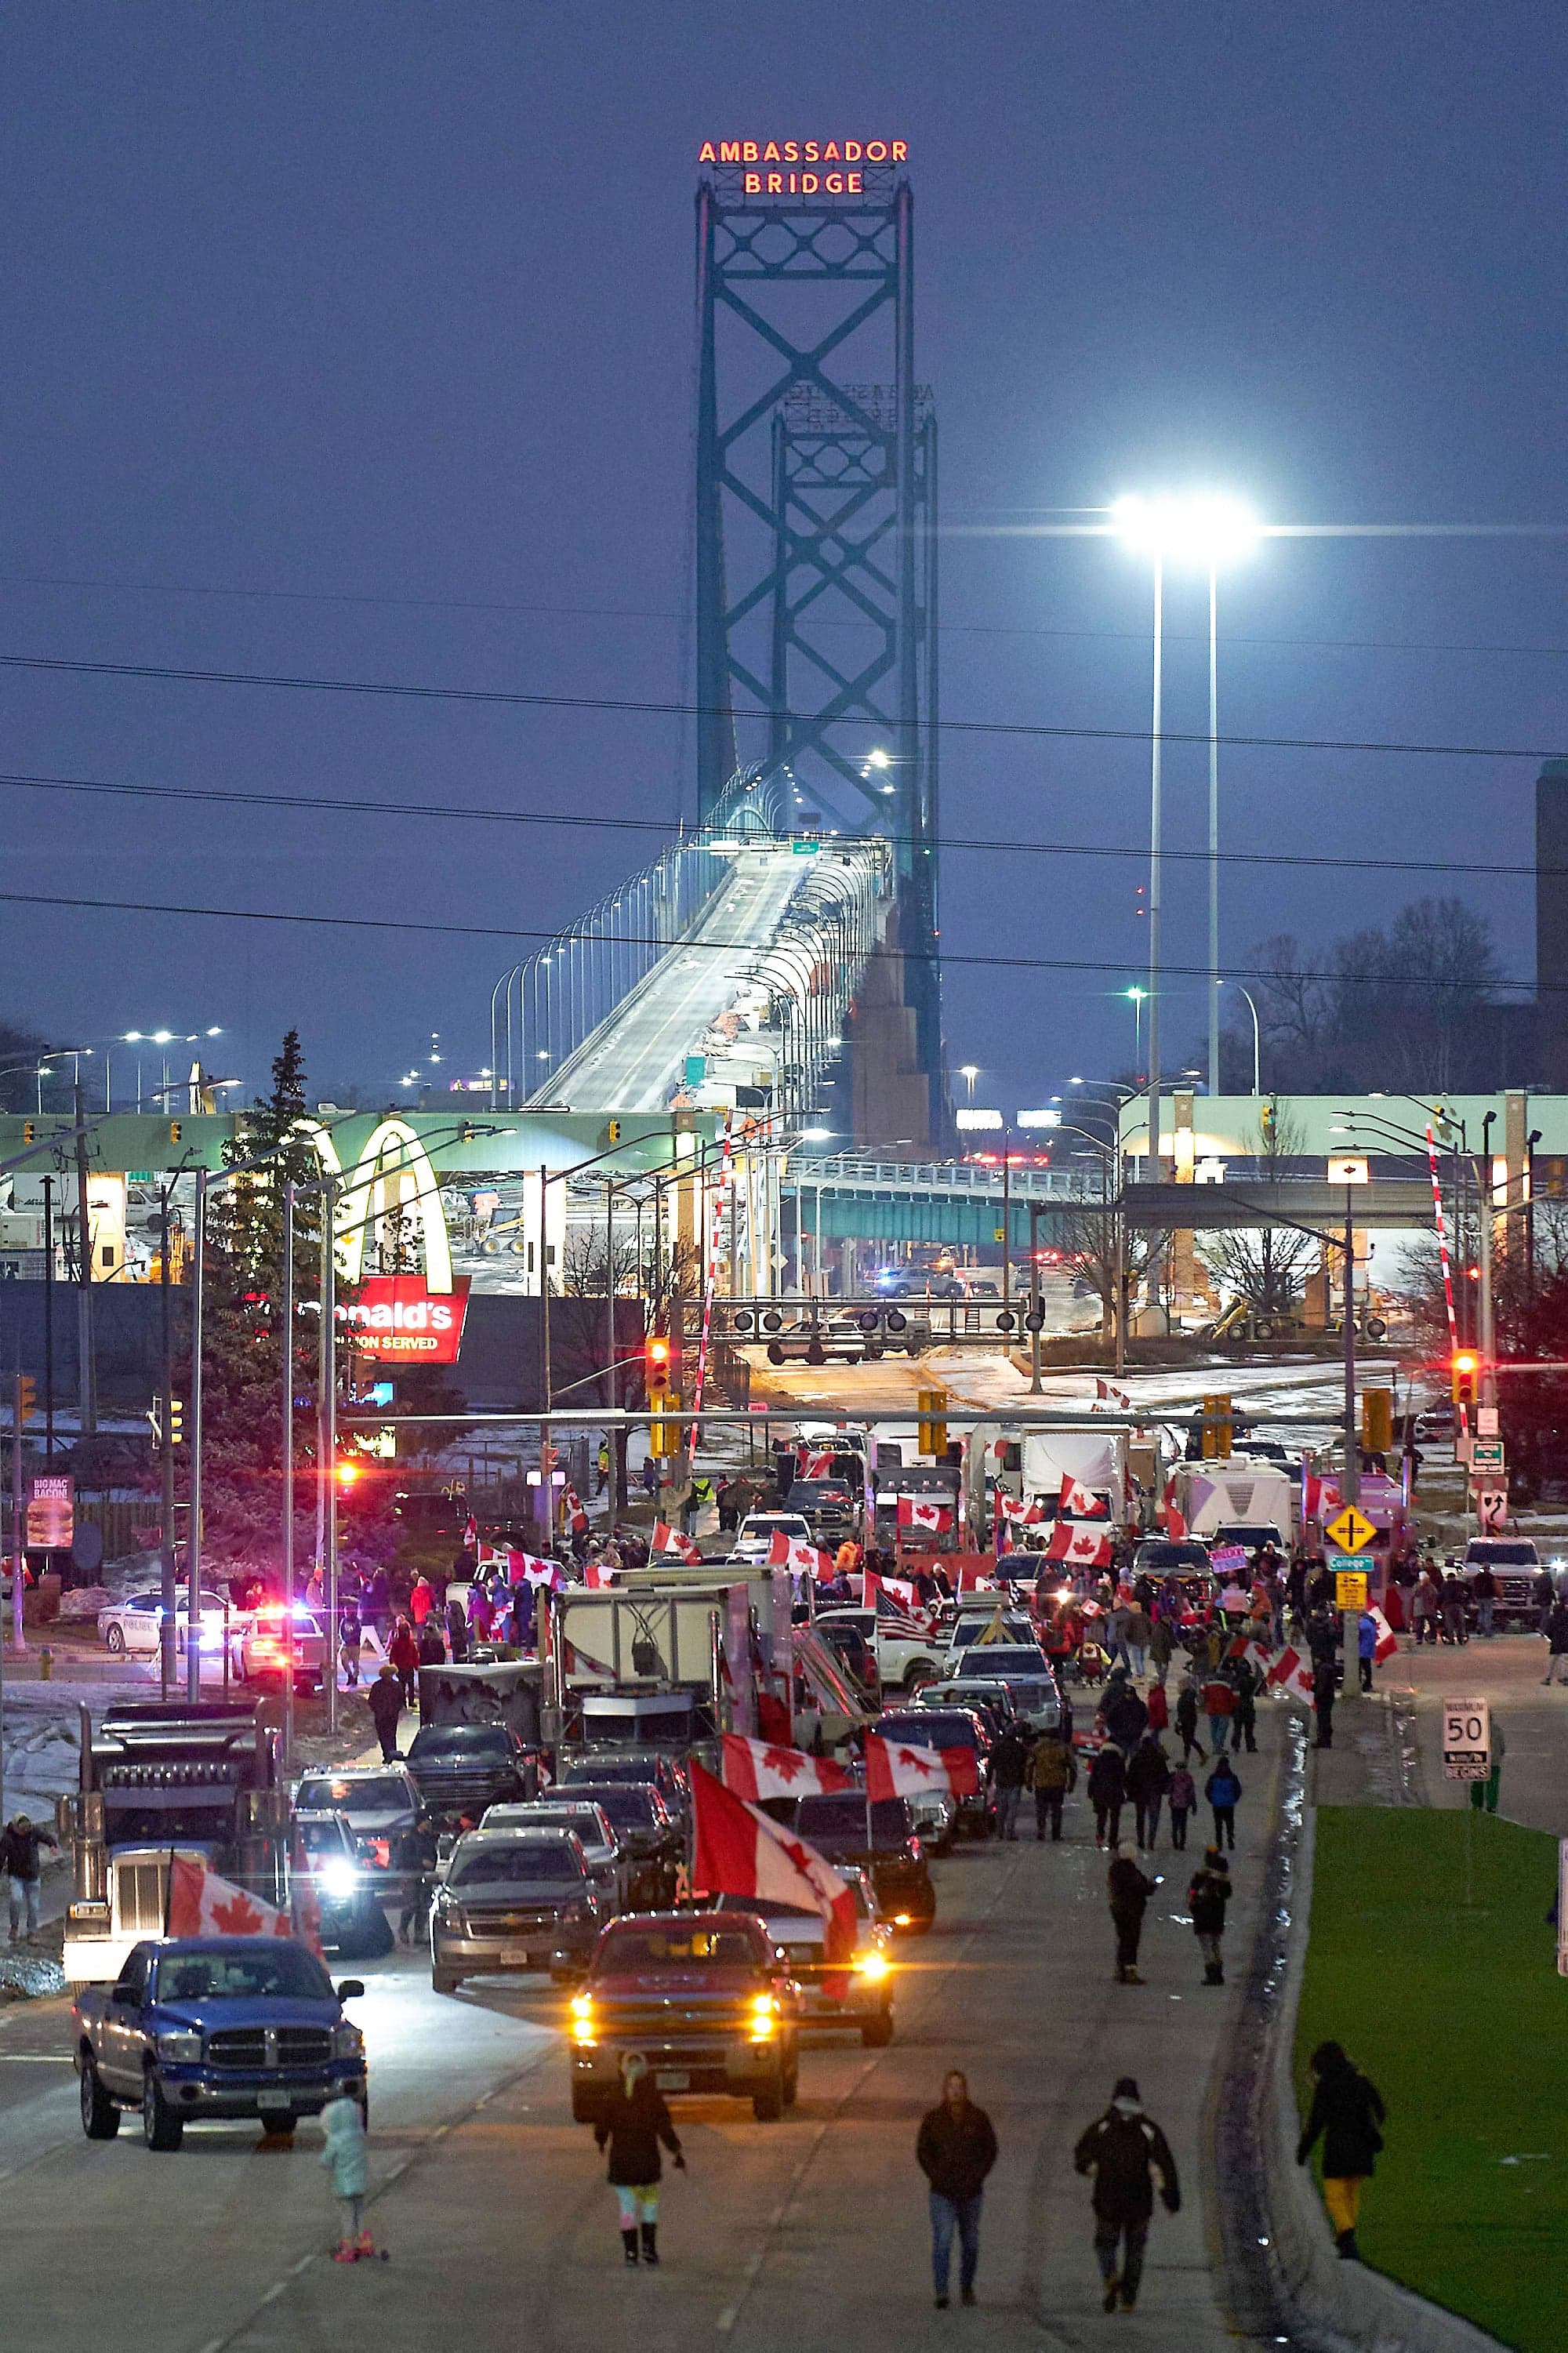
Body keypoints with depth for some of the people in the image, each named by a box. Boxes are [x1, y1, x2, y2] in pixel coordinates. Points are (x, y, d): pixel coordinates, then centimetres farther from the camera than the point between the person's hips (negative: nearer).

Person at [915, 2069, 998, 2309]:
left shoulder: (978, 2118, 1)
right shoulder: (933, 2119, -1)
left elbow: (990, 2151, 4)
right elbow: (922, 2152, 2)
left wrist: (976, 2177, -7)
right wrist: (938, 2179, -8)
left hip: (971, 2191, 2)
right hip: (942, 2194, -2)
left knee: (970, 2244, 11)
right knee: (942, 2242, -14)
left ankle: (967, 2287, 30)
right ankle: (941, 2293, -16)